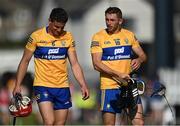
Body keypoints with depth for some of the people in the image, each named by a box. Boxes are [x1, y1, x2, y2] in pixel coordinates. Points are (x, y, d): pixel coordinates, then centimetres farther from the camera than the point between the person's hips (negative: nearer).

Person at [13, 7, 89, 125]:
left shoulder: (68, 37, 5)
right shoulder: (36, 36, -5)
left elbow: (75, 64, 8)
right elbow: (25, 61, 2)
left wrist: (83, 85, -2)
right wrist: (17, 85, -3)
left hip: (63, 87, 4)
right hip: (43, 86, -4)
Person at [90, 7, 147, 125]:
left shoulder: (129, 35, 8)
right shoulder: (98, 37, -3)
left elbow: (143, 55, 15)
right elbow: (97, 64, -11)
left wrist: (139, 60, -11)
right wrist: (118, 74, -20)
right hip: (109, 87, -2)